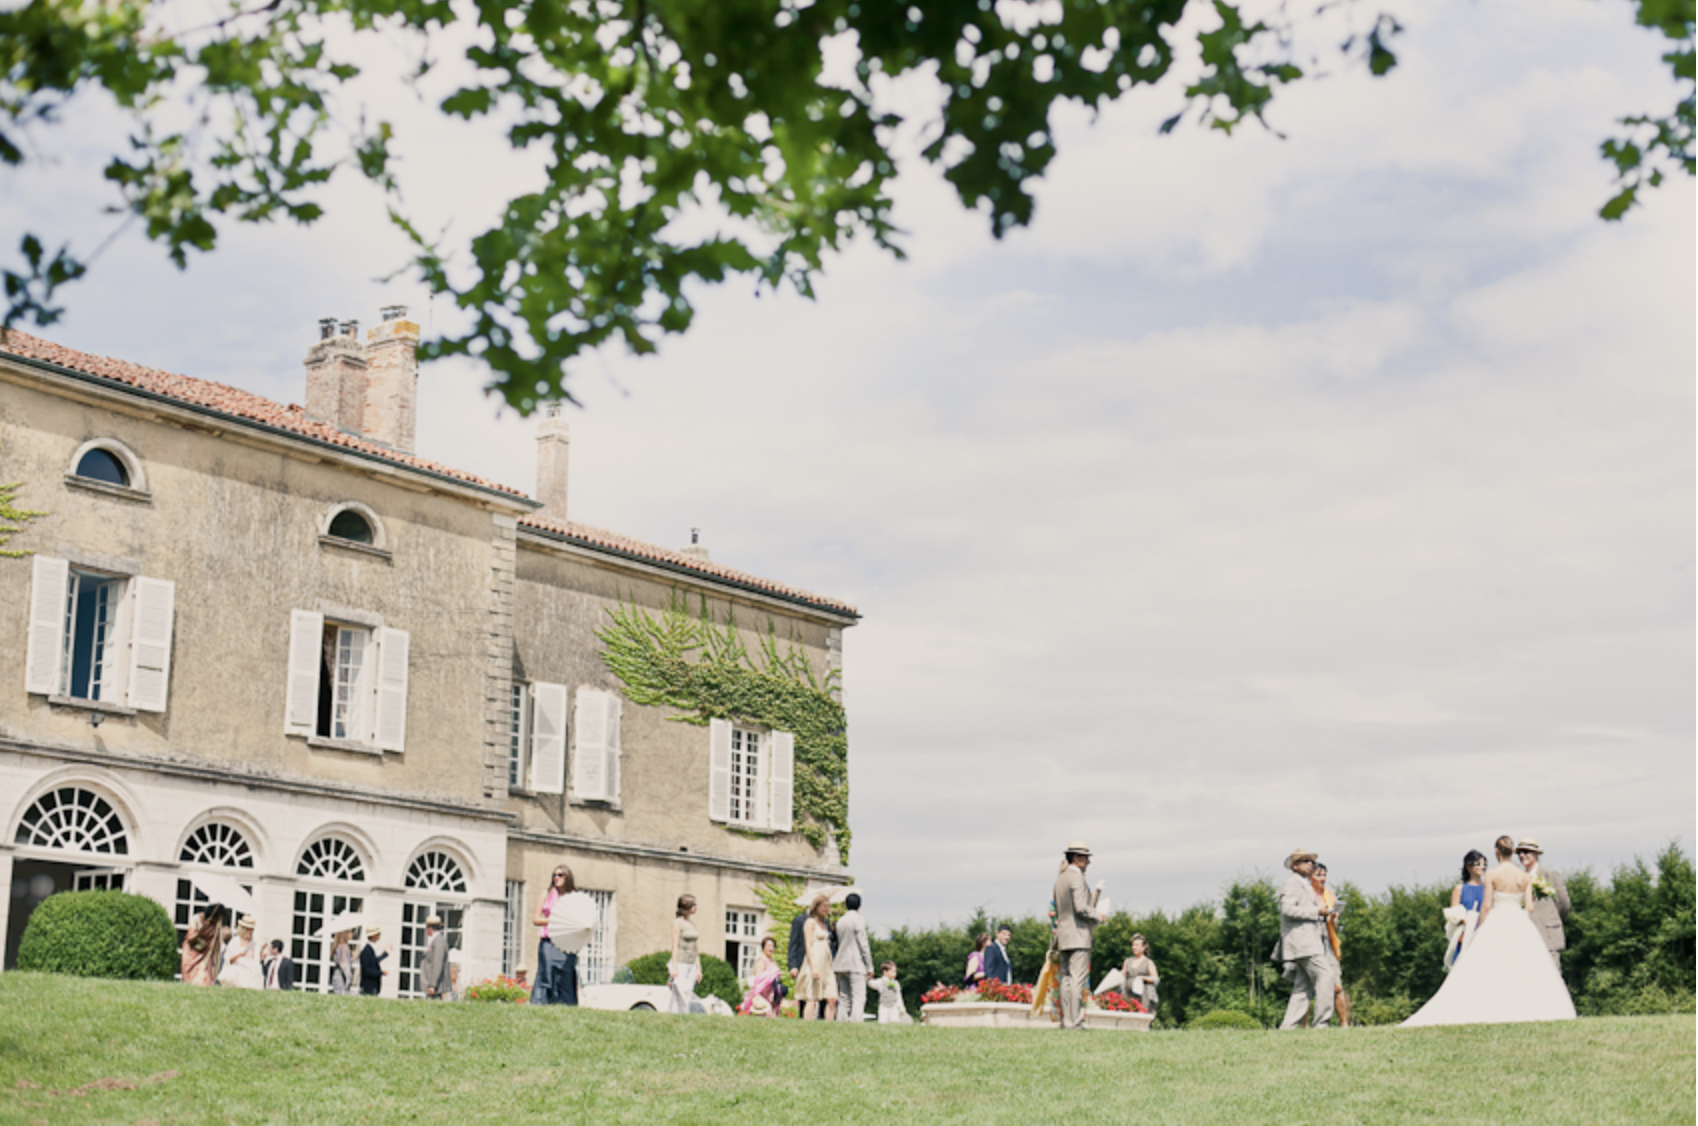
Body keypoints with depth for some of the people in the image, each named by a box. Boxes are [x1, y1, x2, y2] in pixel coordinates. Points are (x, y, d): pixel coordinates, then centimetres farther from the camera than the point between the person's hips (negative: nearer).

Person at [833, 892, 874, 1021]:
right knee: (859, 998, -9)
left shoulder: (840, 921, 14)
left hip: (841, 964, 7)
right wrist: (869, 967, -5)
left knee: (843, 999, 8)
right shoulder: (858, 920, -7)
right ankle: (855, 1023, -20)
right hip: (856, 965, -7)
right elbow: (863, 945, -9)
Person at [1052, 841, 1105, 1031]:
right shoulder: (1076, 877, -11)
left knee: (1066, 979, 8)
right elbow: (1081, 908, -19)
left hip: (1063, 936, 9)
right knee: (1078, 979, -9)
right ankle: (1074, 1022, -12)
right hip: (1078, 936, -9)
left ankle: (1066, 1020, 7)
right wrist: (1098, 916, -2)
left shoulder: (1060, 879, 16)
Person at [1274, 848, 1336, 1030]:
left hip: (1311, 943, 10)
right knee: (1324, 974, -17)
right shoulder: (1291, 884, -4)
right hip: (1301, 941, -10)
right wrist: (1317, 912, -15)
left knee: (1303, 987, 4)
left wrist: (1325, 917, 13)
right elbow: (1288, 909, -18)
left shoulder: (1306, 887, 27)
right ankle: (1322, 1022, -17)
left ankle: (1289, 1026, 1)